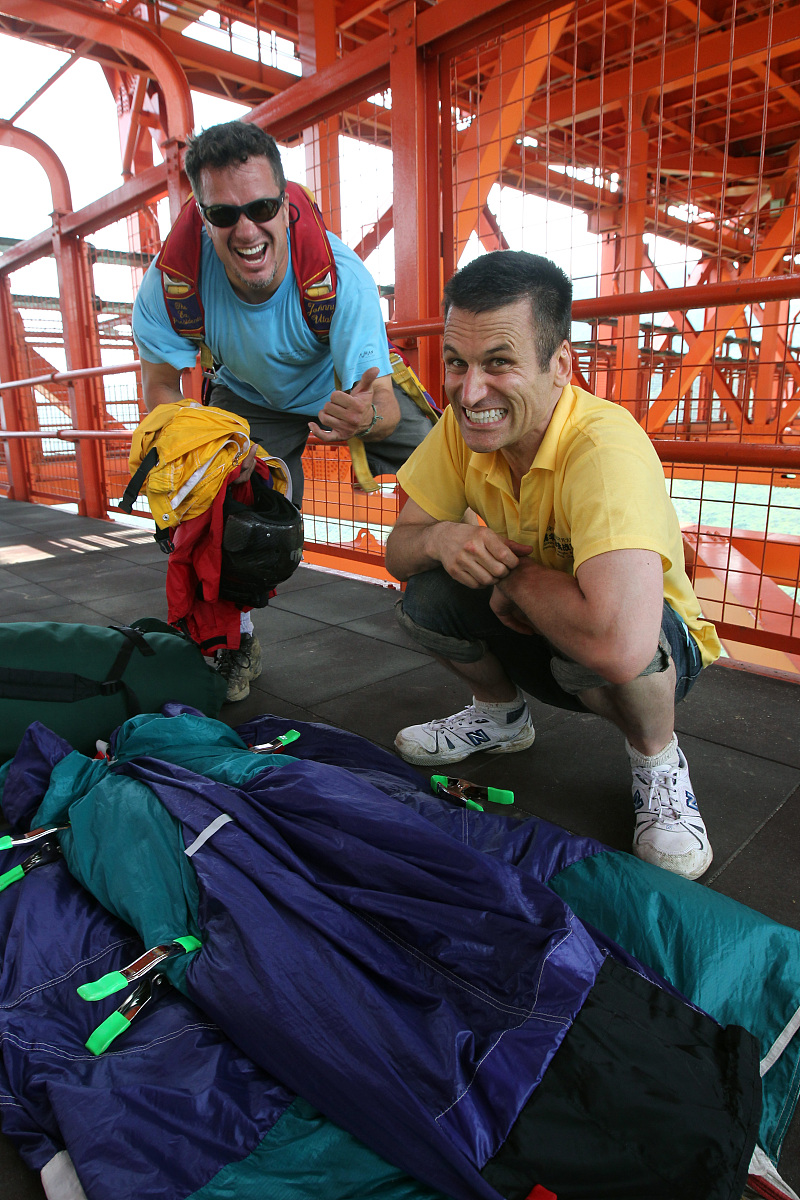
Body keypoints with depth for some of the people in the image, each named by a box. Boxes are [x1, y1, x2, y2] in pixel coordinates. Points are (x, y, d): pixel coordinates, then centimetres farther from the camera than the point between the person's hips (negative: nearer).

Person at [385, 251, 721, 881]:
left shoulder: (607, 448, -36)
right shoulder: (464, 425, -14)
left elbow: (618, 644, -49)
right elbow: (398, 550, -5)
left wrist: (514, 573, -30)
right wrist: (439, 538, -30)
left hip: (662, 649, -5)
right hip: (534, 631, 6)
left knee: (596, 650, -38)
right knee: (425, 598, -18)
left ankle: (658, 762, -2)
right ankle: (502, 713, 13)